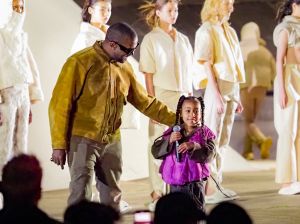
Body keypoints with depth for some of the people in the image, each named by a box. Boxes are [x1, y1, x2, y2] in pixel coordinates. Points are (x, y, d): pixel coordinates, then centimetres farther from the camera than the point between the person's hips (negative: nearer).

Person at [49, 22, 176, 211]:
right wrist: (59, 145, -13)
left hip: (112, 142, 6)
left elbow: (145, 101, 17)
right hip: (83, 140, -6)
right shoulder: (80, 62, -11)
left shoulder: (124, 67, 9)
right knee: (81, 197, -11)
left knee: (112, 198, 8)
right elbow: (60, 105, -10)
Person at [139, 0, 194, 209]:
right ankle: (157, 194, 5)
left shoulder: (183, 40, 12)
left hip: (183, 97, 4)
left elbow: (189, 73, 14)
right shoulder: (151, 40, -2)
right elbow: (149, 76, -6)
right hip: (162, 96, -4)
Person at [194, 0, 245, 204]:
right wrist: (217, 94, -20)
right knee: (212, 140, -7)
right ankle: (209, 189, -6)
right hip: (217, 88, -8)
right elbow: (206, 64, -13)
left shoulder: (230, 31, 15)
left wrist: (237, 96, 14)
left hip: (231, 89, 8)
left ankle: (217, 185, 14)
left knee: (223, 141, 9)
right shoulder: (207, 31, -7)